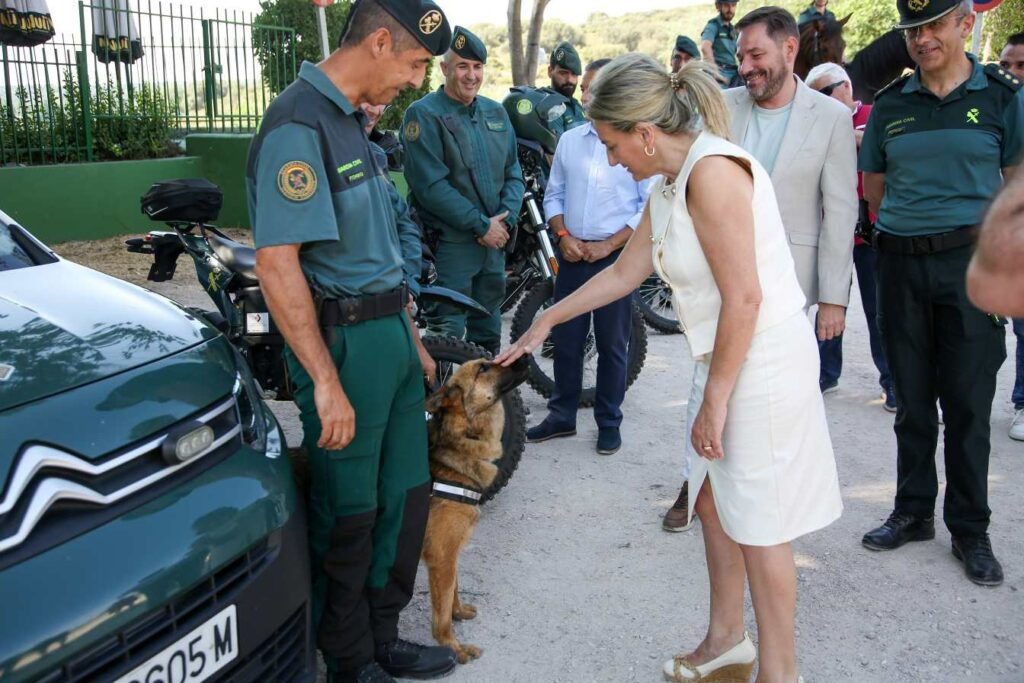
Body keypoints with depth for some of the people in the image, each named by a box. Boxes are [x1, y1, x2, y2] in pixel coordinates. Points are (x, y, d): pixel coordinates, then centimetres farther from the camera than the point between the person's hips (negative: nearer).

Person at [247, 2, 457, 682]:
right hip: (342, 341, -9)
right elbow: (277, 263, -23)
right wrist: (326, 382, -24)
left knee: (406, 492, 17)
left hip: (390, 333, 9)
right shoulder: (298, 123, -16)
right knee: (349, 511, 5)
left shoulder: (352, 120, 14)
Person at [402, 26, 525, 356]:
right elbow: (431, 186, -17)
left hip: (495, 241, 7)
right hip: (449, 244, -6)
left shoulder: (496, 113, 12)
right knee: (447, 334, -6)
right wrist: (481, 224, -16)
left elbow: (514, 174, 12)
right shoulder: (424, 114, -9)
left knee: (488, 332, 18)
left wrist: (505, 219, -7)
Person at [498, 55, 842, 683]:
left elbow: (743, 297, -23)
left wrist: (714, 400, -17)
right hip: (726, 359, 10)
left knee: (758, 526, 2)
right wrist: (546, 322, 26)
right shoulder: (669, 186, 10)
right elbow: (624, 272, 21)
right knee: (713, 502, 18)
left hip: (764, 362, -10)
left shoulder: (712, 170, -20)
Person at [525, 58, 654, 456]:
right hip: (572, 254, 4)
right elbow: (554, 195, 13)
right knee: (565, 340, 10)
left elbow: (649, 207, -8)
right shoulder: (569, 140, 7)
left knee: (612, 345, 6)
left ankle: (609, 422, 20)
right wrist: (564, 236, -3)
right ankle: (562, 416, 24)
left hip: (615, 257, -4)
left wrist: (608, 245, -13)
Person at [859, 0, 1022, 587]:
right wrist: (908, 227, 11)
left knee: (968, 402, 3)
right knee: (913, 399, 10)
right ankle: (914, 511, 25)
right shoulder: (890, 104, 6)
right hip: (900, 266, 2)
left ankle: (971, 529, 17)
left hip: (970, 263, -2)